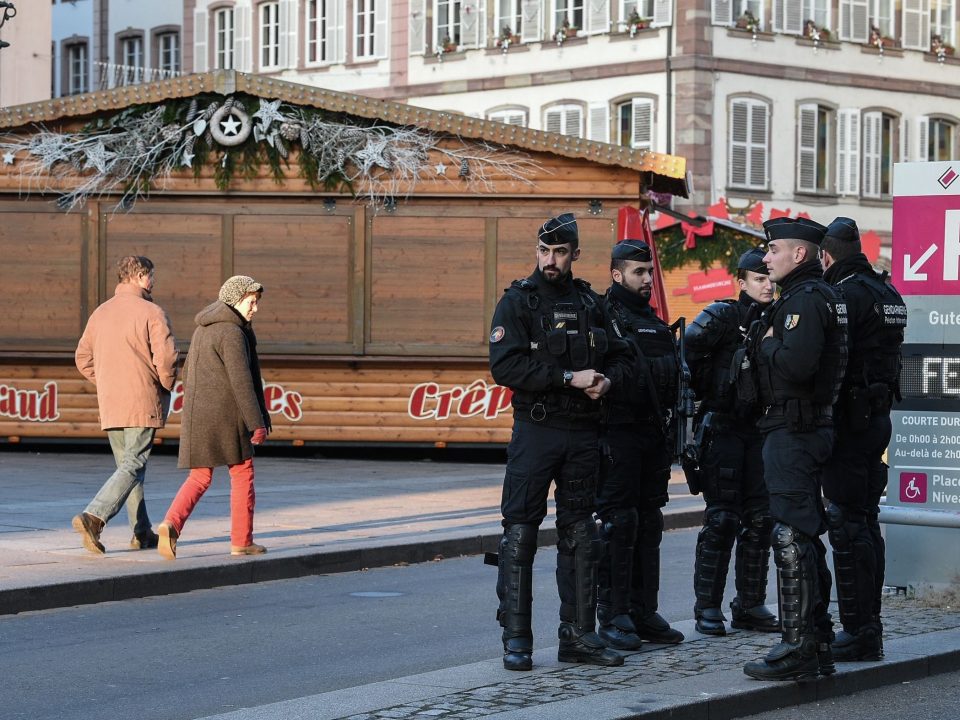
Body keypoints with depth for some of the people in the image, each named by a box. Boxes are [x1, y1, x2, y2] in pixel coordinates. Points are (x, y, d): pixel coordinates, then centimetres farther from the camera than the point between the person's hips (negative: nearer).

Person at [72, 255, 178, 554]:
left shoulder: (100, 313, 11)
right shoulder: (152, 312, -9)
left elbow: (83, 359, 12)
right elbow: (166, 358, -17)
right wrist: (166, 386, 1)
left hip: (109, 406, 7)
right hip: (143, 405, -7)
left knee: (128, 465, 15)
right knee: (133, 466, -6)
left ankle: (142, 532, 17)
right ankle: (93, 517, -22)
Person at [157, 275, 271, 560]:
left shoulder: (203, 329, 15)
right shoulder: (232, 333, -14)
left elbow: (188, 373, 21)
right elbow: (241, 382, -19)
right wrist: (257, 423, -16)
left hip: (196, 414, 8)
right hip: (226, 415, -8)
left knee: (200, 477, 10)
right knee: (242, 473, 8)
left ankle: (171, 524, -14)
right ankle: (242, 541, 13)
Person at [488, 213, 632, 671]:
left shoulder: (589, 303, 11)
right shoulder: (517, 302, -3)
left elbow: (620, 357, 17)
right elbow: (505, 366, -15)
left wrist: (607, 380, -7)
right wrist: (569, 378, -18)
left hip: (583, 433, 5)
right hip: (536, 430, -5)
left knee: (580, 535, 8)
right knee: (520, 533, -4)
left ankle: (578, 635, 15)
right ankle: (516, 639, 1)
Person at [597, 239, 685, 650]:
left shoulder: (654, 322, 19)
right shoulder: (604, 317, -6)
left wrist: (669, 431, 19)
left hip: (653, 434, 8)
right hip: (620, 433, -8)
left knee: (649, 525, 10)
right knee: (619, 524, -7)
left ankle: (644, 612, 16)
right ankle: (613, 616, -3)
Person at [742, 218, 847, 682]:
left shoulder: (806, 299, -15)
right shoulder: (814, 296, 18)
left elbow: (795, 364, -27)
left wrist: (767, 343, -11)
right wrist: (770, 345, 9)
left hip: (793, 430, -11)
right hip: (806, 429, 11)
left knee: (792, 536, -9)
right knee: (806, 535, 15)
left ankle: (797, 650, -8)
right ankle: (818, 644, 22)